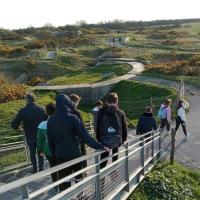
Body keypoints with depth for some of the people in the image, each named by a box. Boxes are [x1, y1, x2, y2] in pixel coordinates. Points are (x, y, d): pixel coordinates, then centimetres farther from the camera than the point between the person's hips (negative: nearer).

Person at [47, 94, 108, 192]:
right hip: (74, 154, -3)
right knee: (78, 178, 18)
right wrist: (100, 146, -18)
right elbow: (85, 136, -20)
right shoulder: (72, 118, -16)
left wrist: (54, 154, 16)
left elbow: (50, 140, 4)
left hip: (60, 156, 3)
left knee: (63, 183, 10)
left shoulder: (51, 121, -3)